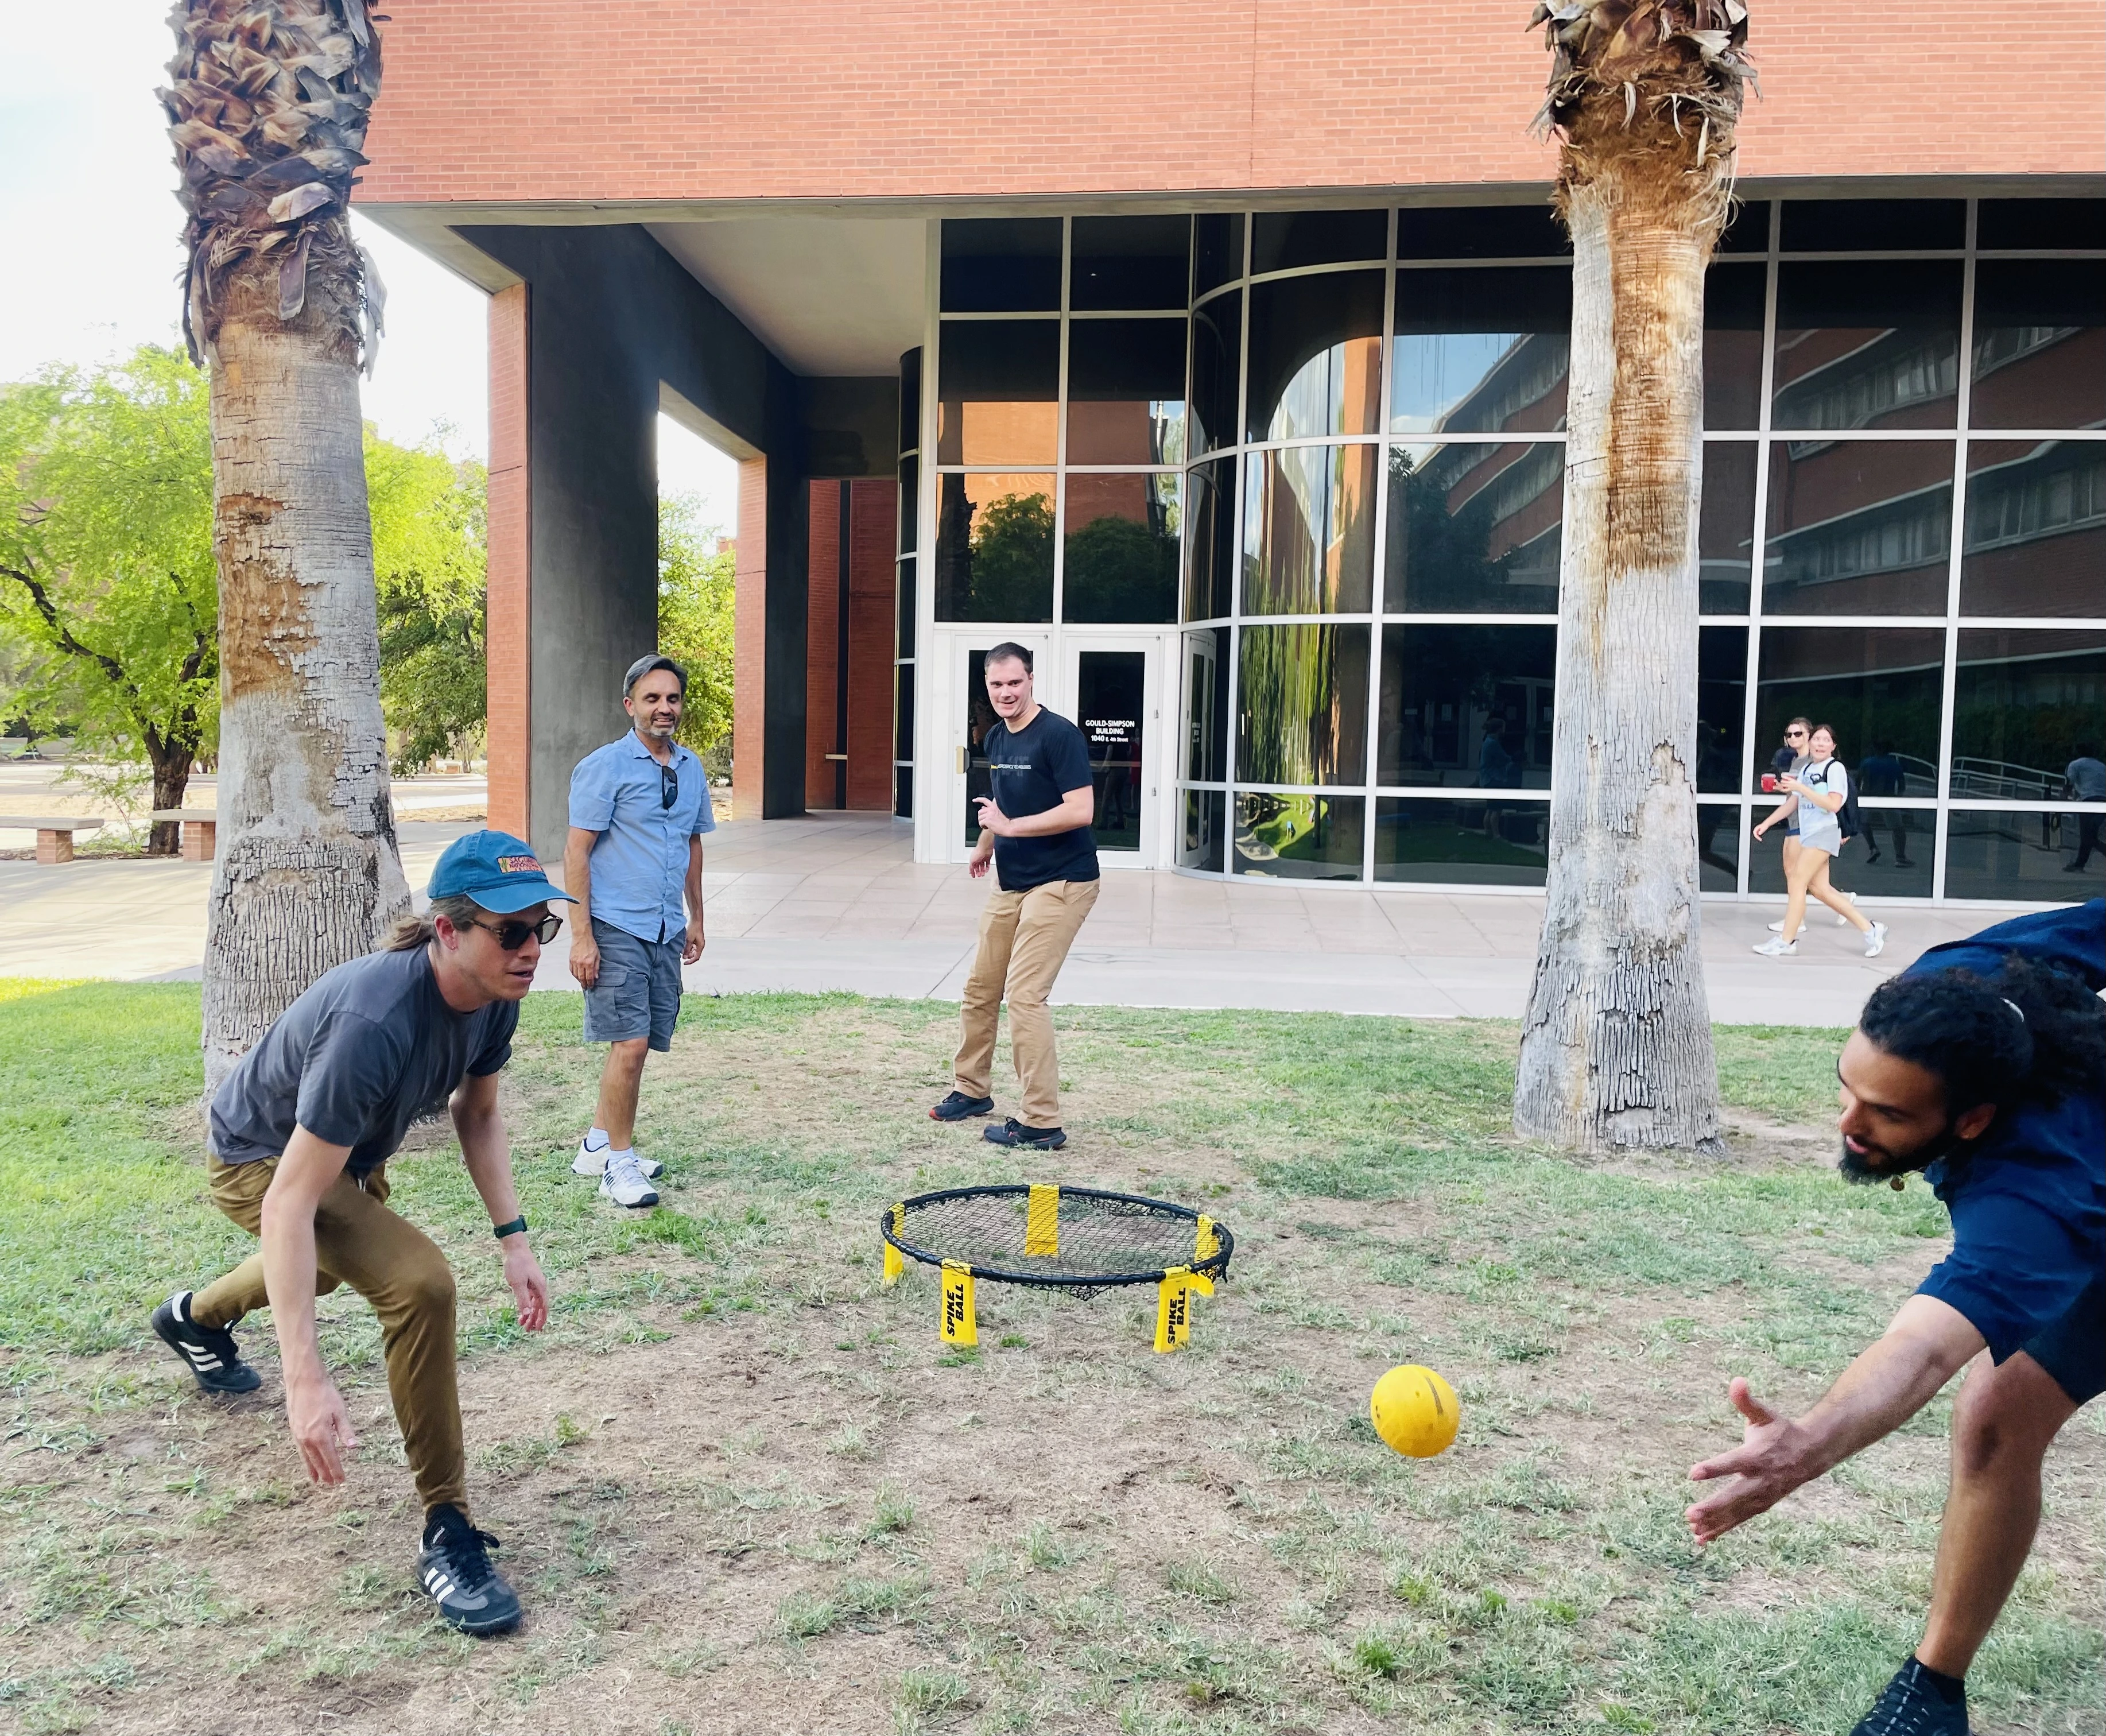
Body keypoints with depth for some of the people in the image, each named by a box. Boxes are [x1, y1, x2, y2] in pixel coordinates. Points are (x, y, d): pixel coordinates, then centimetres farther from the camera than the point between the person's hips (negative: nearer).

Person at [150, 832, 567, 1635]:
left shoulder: (494, 995, -20)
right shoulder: (377, 1020, -43)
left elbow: (477, 1114, -2)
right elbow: (289, 1206, -43)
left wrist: (513, 1238, -9)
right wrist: (305, 1381, -48)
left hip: (352, 1153, 8)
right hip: (263, 1160, -8)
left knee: (325, 1268, 37)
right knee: (418, 1283, -30)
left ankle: (197, 1316, 71)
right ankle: (446, 1531, -15)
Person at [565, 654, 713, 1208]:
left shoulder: (690, 769, 12)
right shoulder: (604, 766, -7)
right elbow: (577, 852, -10)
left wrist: (696, 918, 22)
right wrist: (581, 935, -15)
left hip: (667, 931, 6)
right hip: (617, 928, -6)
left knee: (637, 1043, 12)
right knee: (629, 1044, -10)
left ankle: (598, 1144, 27)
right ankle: (619, 1164, 2)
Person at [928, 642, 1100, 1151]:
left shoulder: (1059, 735, -16)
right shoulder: (996, 739, 9)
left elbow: (1080, 810, -24)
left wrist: (1009, 827, -21)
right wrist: (985, 845, 39)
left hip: (1060, 883, -9)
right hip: (1011, 882, 9)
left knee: (1024, 995, -14)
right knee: (980, 989, 15)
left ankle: (1042, 1124, -6)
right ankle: (972, 1089, 35)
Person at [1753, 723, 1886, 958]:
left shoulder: (1835, 768, -7)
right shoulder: (1806, 769, 15)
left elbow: (1834, 805, -19)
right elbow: (1792, 803, 20)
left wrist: (1800, 787, -23)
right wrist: (1766, 824, 15)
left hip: (1824, 832, -8)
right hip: (1807, 834, 8)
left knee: (1798, 882, -11)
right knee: (1819, 888, 6)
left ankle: (1786, 941, -6)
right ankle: (1869, 929, 15)